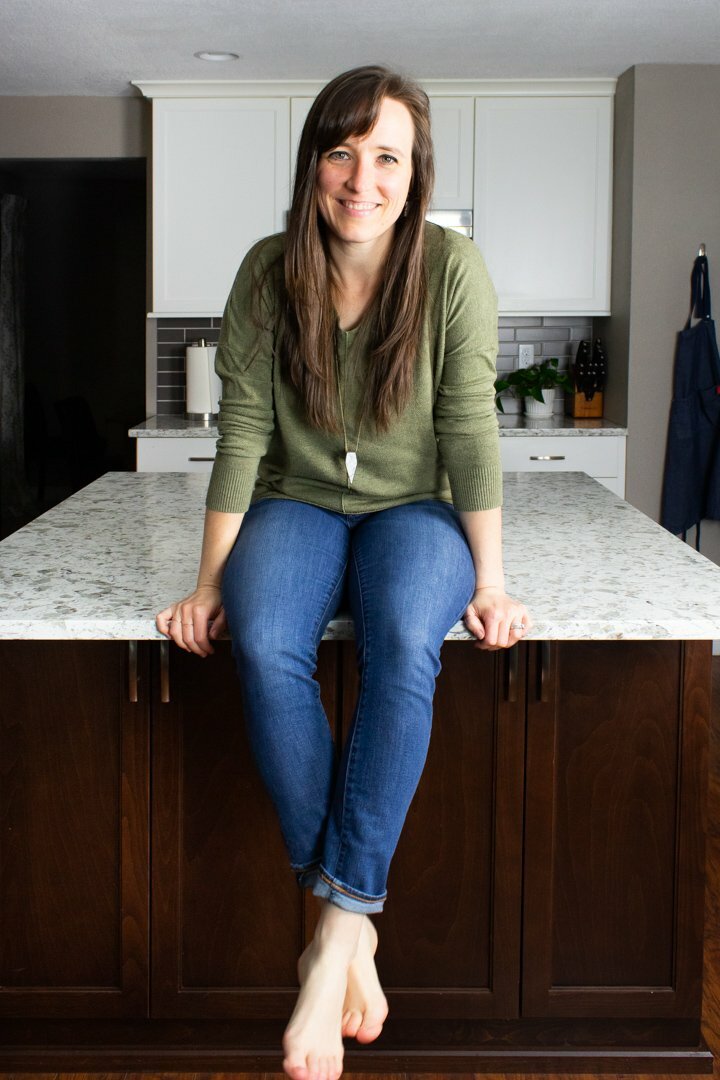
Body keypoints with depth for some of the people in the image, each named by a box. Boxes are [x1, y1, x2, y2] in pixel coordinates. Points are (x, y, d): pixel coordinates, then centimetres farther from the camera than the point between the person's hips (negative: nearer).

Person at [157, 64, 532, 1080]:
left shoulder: (452, 269, -11)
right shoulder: (268, 273, -6)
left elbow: (471, 431, -11)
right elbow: (244, 431, -5)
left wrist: (490, 579, -12)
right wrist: (211, 582, -7)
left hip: (414, 509, -1)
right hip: (298, 503, 2)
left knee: (403, 644, -36)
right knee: (263, 646, -32)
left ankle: (338, 930, -28)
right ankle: (347, 919, -21)